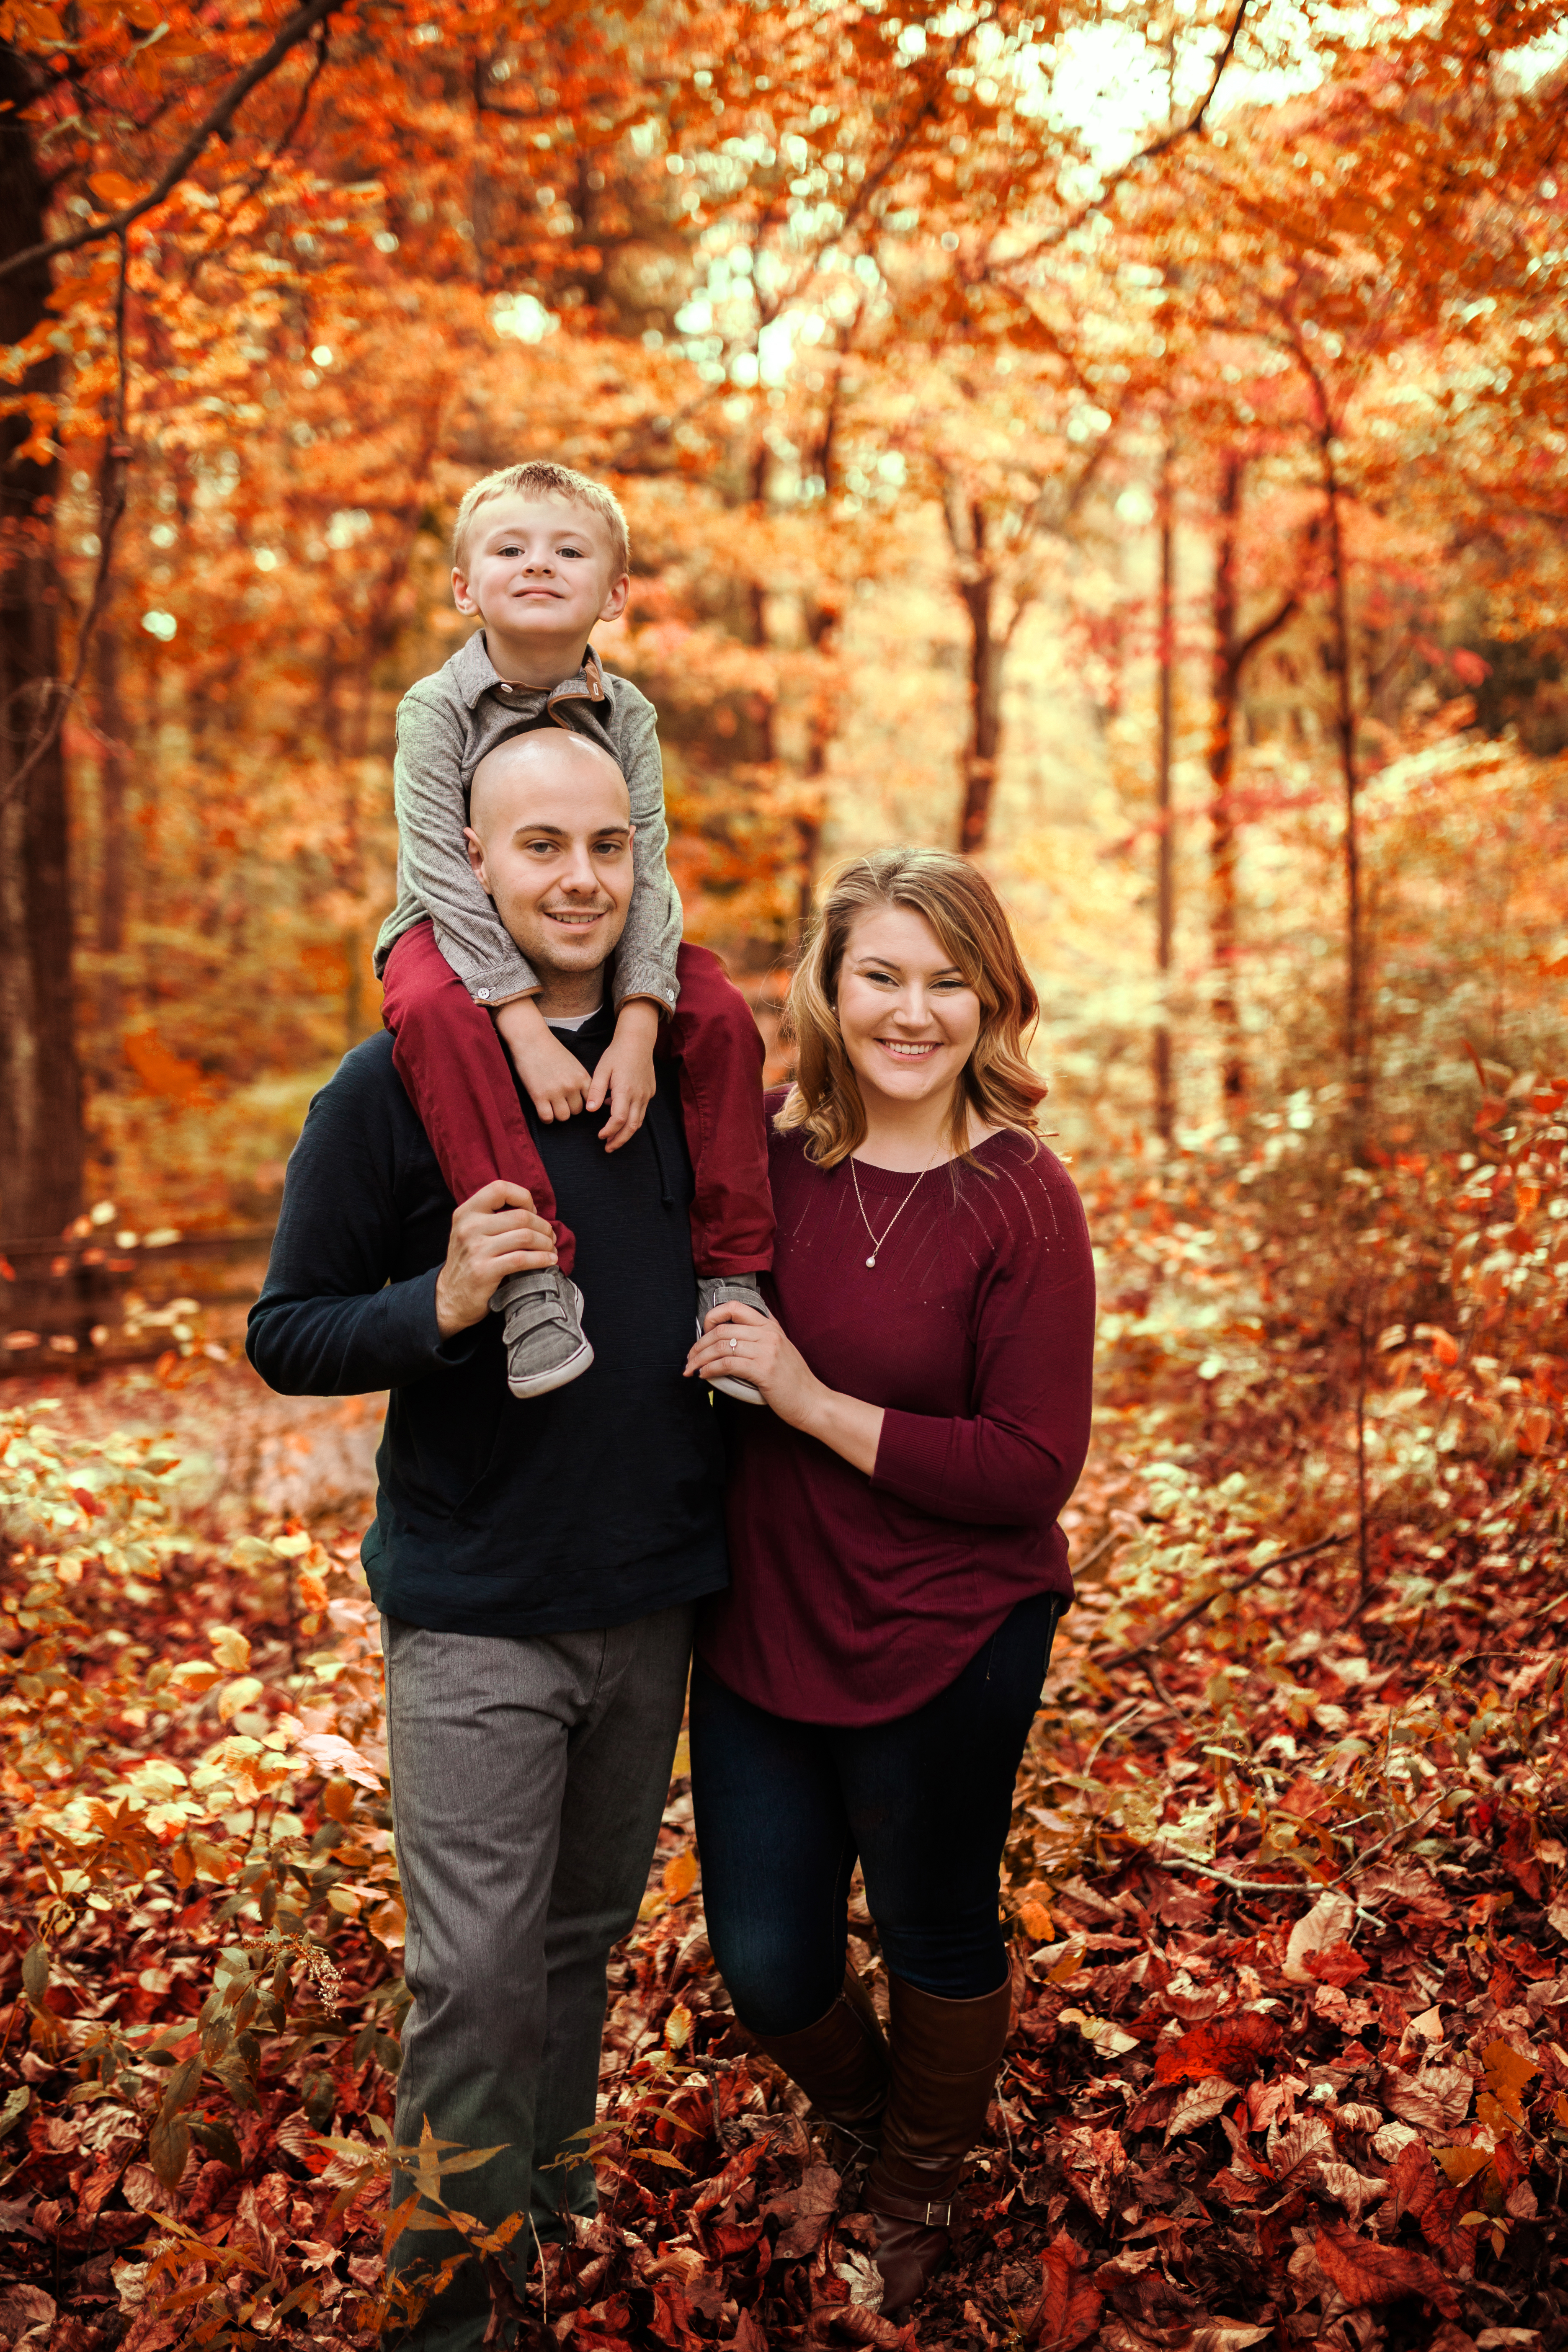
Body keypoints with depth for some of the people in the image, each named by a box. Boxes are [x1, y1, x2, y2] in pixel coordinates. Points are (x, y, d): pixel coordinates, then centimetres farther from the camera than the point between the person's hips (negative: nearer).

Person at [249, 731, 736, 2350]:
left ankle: (550, 2193, 39)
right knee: (478, 1967, -3)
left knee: (586, 1929, 18)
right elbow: (284, 1337, -8)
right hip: (475, 1608, -4)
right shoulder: (393, 1090, -11)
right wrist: (444, 1305, -25)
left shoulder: (686, 1063, 3)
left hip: (652, 1595, 5)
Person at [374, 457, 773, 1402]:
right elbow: (446, 875, -21)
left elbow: (646, 875, -11)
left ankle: (731, 1273, -10)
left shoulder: (628, 716, -4)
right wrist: (527, 1027, -31)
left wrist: (637, 1027, -27)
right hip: (459, 936, -3)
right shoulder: (438, 708, -13)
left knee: (721, 1012, -20)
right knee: (434, 1012, -37)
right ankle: (532, 1274, -37)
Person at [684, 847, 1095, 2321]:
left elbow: (1033, 1470, -18)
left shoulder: (1020, 1200, -16)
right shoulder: (768, 1154, -6)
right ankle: (855, 2116, 50)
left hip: (946, 1648, -3)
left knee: (935, 1938, 18)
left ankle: (922, 2187, 49)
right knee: (766, 1968, 14)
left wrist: (816, 1402, -23)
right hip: (760, 1631, 3)